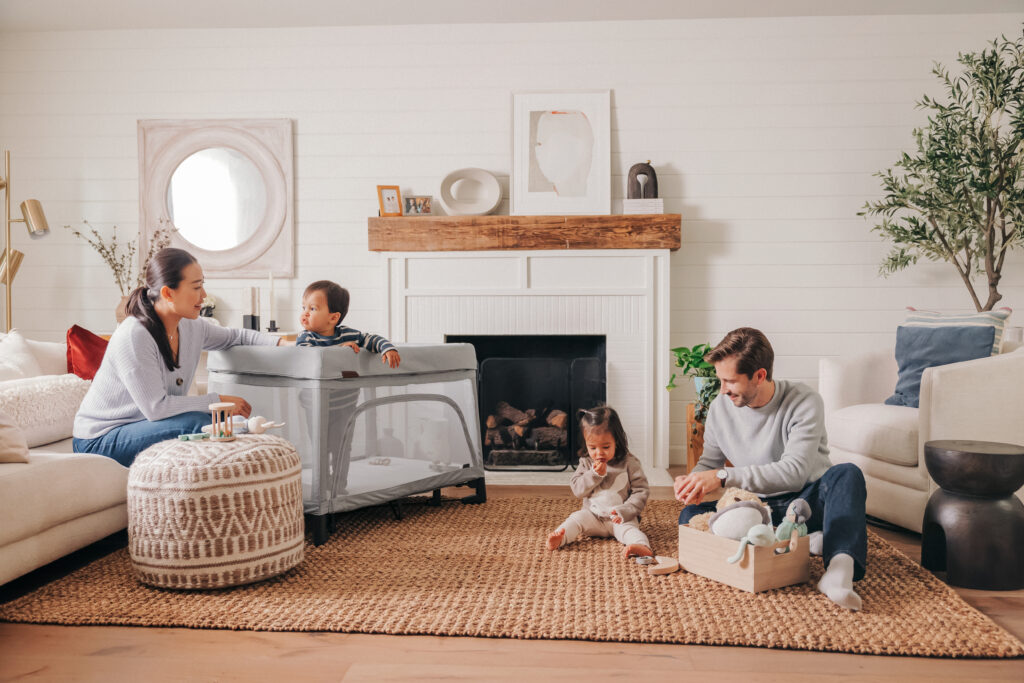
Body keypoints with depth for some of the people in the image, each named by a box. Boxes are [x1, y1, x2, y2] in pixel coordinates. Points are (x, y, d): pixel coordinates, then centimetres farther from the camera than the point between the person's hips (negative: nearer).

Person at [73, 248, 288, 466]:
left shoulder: (190, 327, -2)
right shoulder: (132, 336, -25)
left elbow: (235, 336, 17)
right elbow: (155, 407, -28)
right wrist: (219, 401, -23)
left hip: (145, 424, 8)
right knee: (197, 423, -27)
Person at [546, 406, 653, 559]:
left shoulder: (629, 462, -5)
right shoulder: (586, 462, 4)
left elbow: (641, 492, -6)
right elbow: (576, 489, 0)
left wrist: (625, 511, -20)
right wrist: (594, 474, -16)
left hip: (619, 518, -3)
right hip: (592, 515, 3)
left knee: (627, 528, -31)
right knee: (577, 518, -23)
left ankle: (643, 546, -57)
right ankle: (559, 538, -44)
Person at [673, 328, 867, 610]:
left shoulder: (804, 402, -17)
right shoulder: (721, 408, -2)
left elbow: (794, 472, -27)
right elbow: (709, 461, 10)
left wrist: (724, 476, -34)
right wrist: (692, 480, -16)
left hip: (807, 501, -4)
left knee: (847, 474, -33)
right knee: (690, 516, -21)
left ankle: (840, 565, -51)